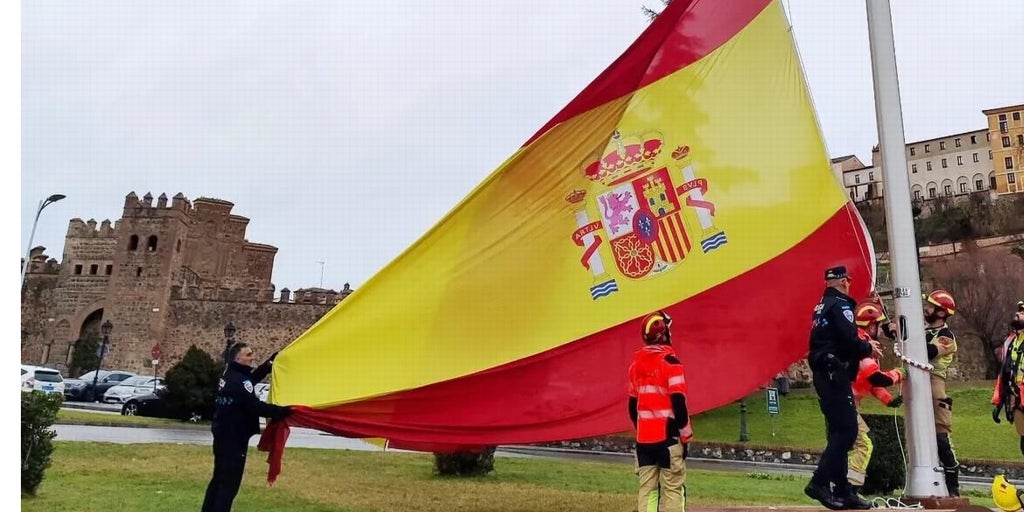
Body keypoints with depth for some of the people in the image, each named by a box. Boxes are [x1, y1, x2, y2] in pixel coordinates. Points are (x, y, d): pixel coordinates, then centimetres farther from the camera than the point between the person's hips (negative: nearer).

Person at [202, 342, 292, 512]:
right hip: (234, 438, -10)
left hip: (223, 436, 10)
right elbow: (256, 407, -25)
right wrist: (283, 411, -22)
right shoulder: (240, 381, -21)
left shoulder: (230, 375, 10)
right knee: (229, 484, -5)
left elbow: (251, 378, 26)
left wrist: (270, 363, 22)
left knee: (219, 479, 19)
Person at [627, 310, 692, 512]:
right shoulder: (670, 362, -11)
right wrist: (686, 435, -7)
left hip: (644, 437, 6)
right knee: (673, 489, 0)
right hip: (667, 436, -6)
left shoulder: (636, 363, 9)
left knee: (647, 488, 9)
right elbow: (678, 403, -15)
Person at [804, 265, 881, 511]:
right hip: (835, 375, -10)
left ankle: (842, 491, 13)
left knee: (839, 432, 11)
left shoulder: (822, 307, 19)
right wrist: (868, 348, 0)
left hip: (823, 375, 10)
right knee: (846, 431, -11)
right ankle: (819, 483, -17)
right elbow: (849, 341, -19)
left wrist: (863, 344, 16)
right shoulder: (840, 305, -9)